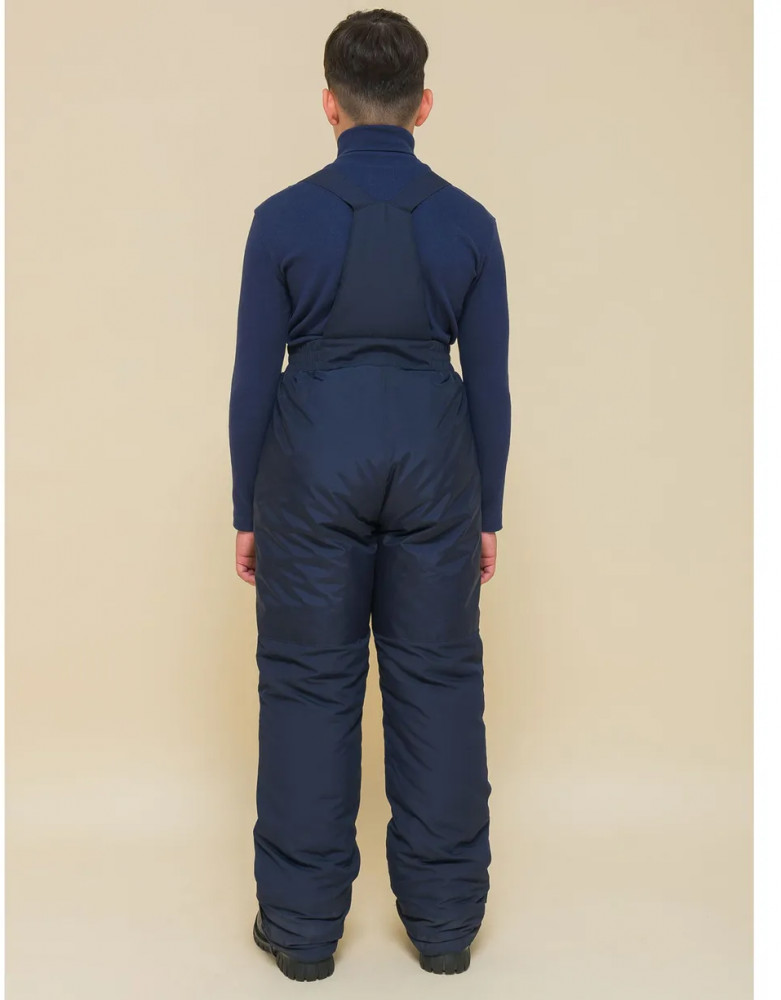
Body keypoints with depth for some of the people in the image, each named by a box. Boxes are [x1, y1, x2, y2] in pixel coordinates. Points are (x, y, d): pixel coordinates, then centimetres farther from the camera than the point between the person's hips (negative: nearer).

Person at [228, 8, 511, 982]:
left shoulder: (284, 217, -6)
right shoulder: (468, 222, -2)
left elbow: (255, 375, -3)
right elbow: (489, 381, 1)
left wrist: (246, 513, 6)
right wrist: (487, 513, 10)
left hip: (314, 462, -1)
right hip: (433, 461, 2)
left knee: (308, 684, 7)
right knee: (438, 681, 10)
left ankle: (302, 927, 16)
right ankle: (444, 922, 20)